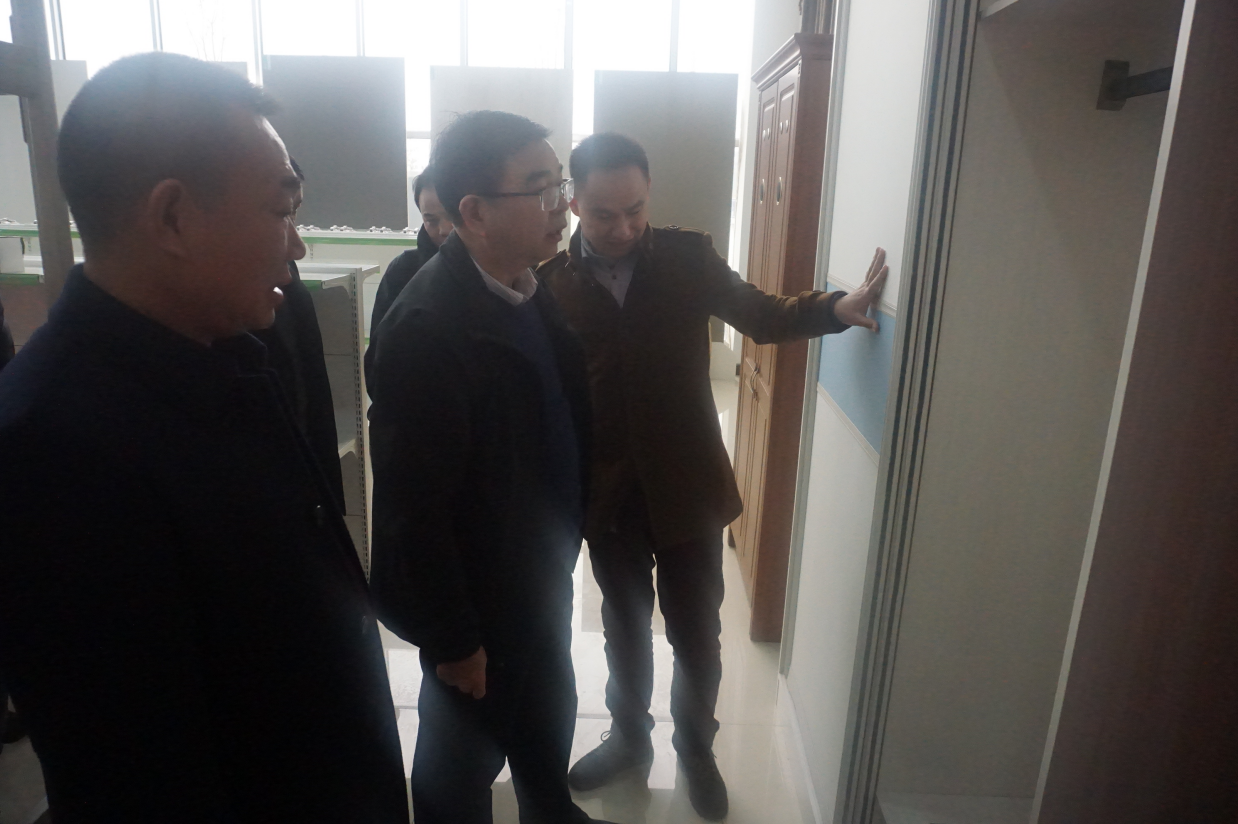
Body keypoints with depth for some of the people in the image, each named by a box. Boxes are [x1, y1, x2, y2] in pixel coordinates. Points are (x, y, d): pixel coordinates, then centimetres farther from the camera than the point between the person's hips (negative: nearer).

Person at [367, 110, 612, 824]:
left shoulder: (533, 289, -4)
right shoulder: (426, 330, -29)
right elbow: (413, 508, -25)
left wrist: (567, 540, 9)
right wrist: (450, 639, -16)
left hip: (544, 573, 8)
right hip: (479, 598, -7)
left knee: (549, 718, 29)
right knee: (465, 753, 19)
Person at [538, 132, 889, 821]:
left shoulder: (688, 257, -7)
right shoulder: (552, 280, -8)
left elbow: (759, 313, 4)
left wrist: (835, 308, -15)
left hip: (688, 486, 0)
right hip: (606, 493, 1)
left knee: (696, 633, 14)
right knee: (625, 626, 21)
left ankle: (697, 747, 41)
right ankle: (630, 736, 46)